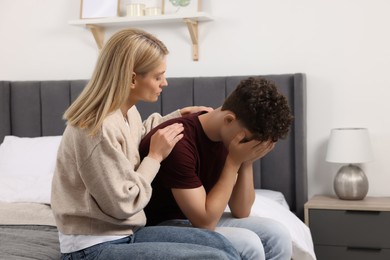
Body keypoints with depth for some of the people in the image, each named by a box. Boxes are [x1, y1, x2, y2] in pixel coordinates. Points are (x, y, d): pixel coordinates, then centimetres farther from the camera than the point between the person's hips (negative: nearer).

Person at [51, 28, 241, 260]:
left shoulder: (127, 112, 6)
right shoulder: (99, 129, -24)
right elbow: (123, 204, -20)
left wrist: (177, 117, 22)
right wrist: (156, 156, -11)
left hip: (122, 232, 9)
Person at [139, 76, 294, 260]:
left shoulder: (228, 137, -3)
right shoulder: (180, 142, -29)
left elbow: (241, 212, 1)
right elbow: (205, 221, -27)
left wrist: (247, 163, -14)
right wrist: (234, 161, -25)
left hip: (200, 219, 8)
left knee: (276, 234, -5)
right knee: (248, 244, -24)